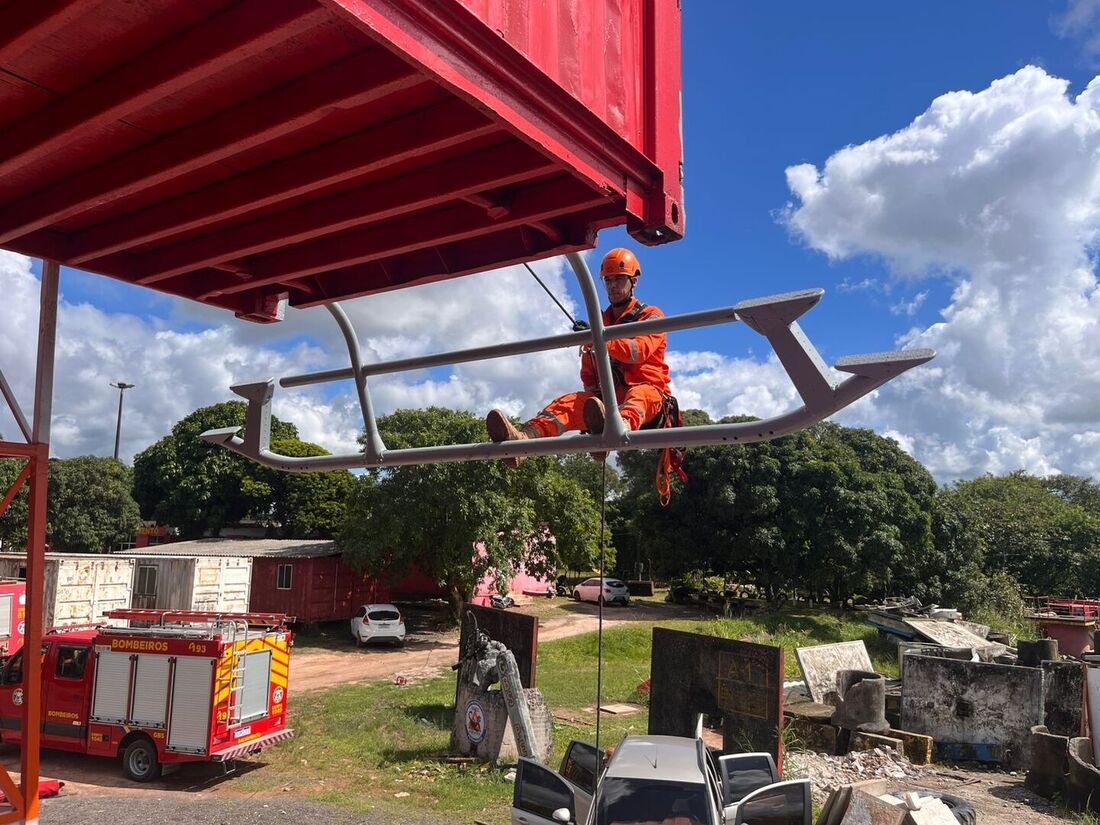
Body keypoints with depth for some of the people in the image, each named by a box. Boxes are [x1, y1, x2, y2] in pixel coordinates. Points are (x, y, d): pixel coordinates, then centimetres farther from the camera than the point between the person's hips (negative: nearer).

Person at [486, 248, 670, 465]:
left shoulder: (651, 316, 7)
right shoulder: (599, 322, 24)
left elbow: (639, 350, -17)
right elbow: (588, 372, 27)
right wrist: (594, 394, 6)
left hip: (647, 390, -4)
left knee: (638, 396, -40)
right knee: (568, 403, -25)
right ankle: (523, 436, -54)